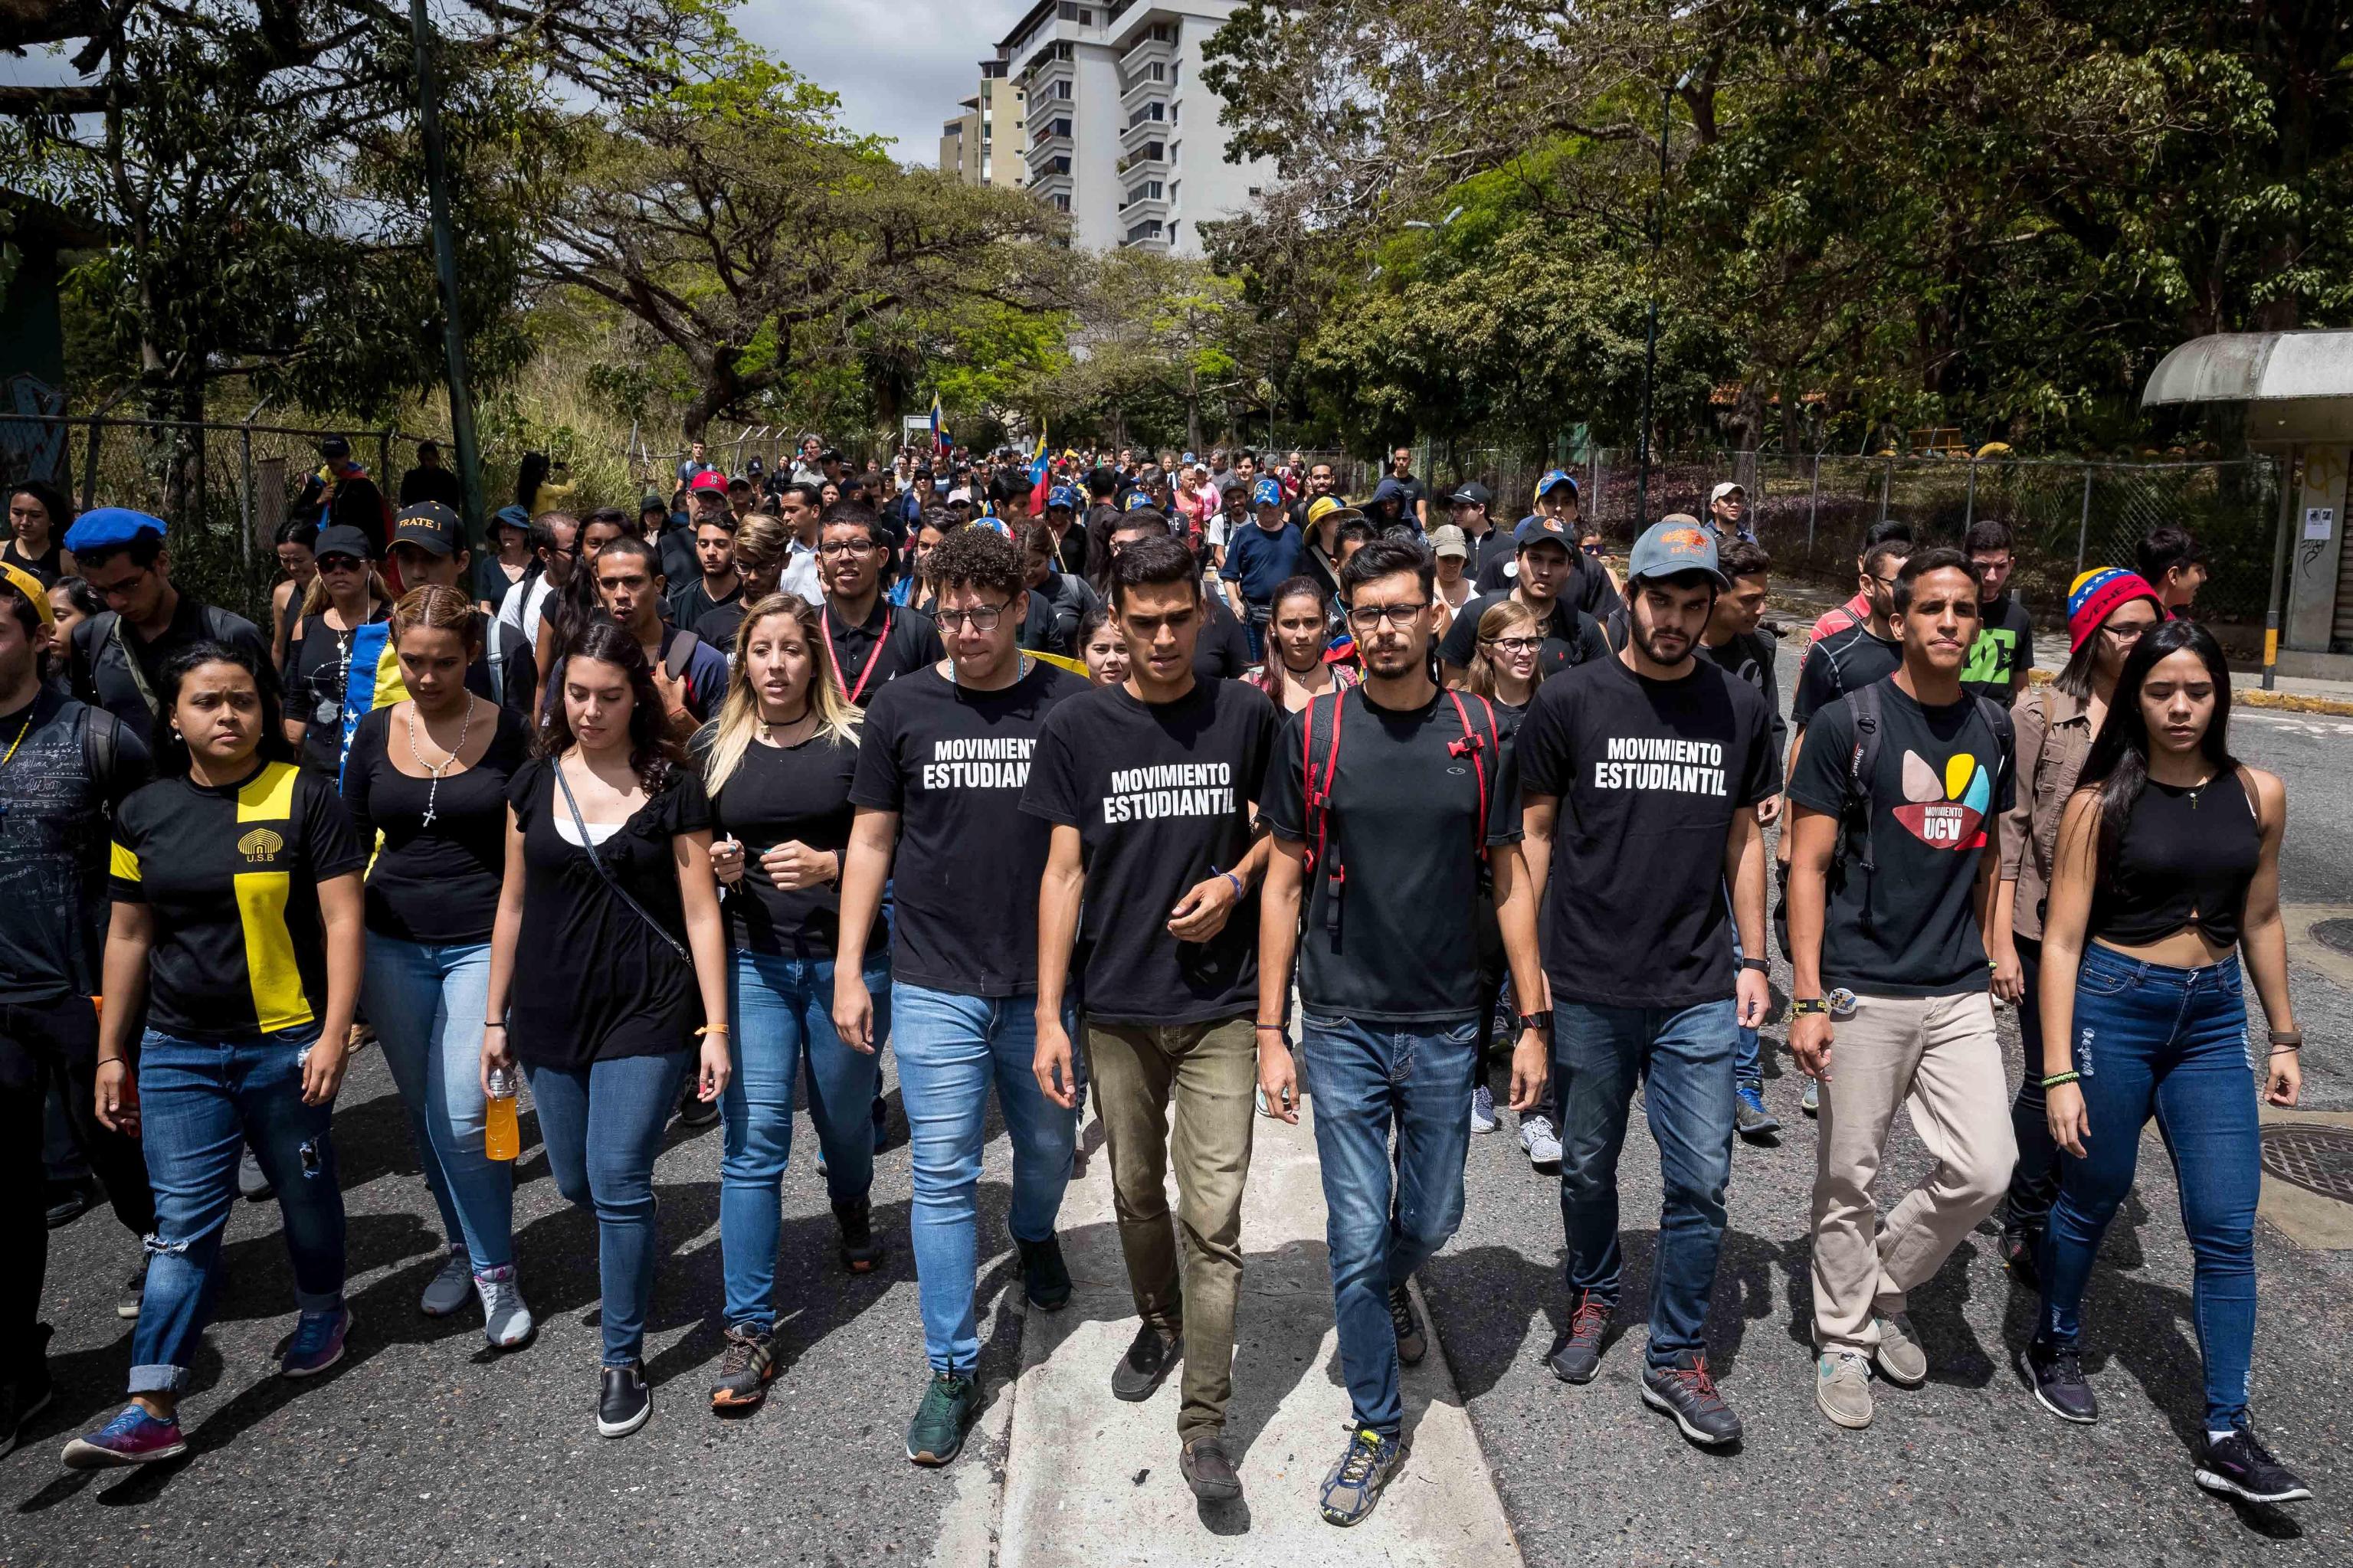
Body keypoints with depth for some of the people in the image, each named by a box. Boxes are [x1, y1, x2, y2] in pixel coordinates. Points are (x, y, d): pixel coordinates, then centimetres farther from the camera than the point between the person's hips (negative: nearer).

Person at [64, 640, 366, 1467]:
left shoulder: (305, 796, -8)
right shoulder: (145, 812, 3)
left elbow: (342, 920, -9)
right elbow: (128, 936, 10)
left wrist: (334, 1035, -14)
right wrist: (110, 1052, 11)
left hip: (287, 1045, -2)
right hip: (179, 1051, 2)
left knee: (305, 1193, 15)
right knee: (182, 1223, 1)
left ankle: (322, 1310, 40)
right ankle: (151, 1410, 5)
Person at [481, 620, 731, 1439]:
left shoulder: (673, 788, -6)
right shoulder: (535, 783, 4)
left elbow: (700, 914, -6)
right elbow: (513, 903, 10)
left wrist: (716, 1027, -10)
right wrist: (495, 1017, 11)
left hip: (648, 1010, -4)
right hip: (553, 1011, 4)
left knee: (619, 1181, -8)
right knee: (576, 1181, 13)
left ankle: (623, 1358, 8)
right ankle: (630, 1264, 46)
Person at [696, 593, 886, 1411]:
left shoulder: (854, 739, -4)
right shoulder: (715, 746, 5)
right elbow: (693, 850, 16)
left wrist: (831, 864, -18)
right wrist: (719, 866, -6)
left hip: (848, 959, -1)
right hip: (751, 962, 1)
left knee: (843, 1114, 17)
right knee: (753, 1142, -5)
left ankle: (853, 1211, 52)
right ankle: (749, 1329, 2)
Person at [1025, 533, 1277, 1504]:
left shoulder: (1246, 716, -2)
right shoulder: (1077, 729, -3)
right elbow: (1063, 872, -1)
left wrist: (1235, 880, -9)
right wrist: (1047, 1015, -4)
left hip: (1220, 1004, -1)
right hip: (1117, 1008, 1)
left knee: (1214, 1216, -3)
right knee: (1137, 1193, 18)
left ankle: (1204, 1424, 8)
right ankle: (1161, 1322, 44)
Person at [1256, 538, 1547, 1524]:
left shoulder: (1479, 734, 0)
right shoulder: (1312, 732, -4)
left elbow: (1509, 882, 5)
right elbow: (1284, 884, -1)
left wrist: (1532, 1023, 2)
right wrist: (1270, 1033, -4)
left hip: (1446, 1027, 2)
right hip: (1343, 1029, -1)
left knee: (1430, 1221, 16)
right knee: (1357, 1239, 3)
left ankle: (1392, 1288, 51)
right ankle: (1375, 1427, 23)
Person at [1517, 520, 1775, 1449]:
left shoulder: (1740, 710, 4)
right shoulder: (1569, 702, -4)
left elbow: (1742, 837, 13)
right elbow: (1535, 832, 1)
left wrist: (1753, 959, 10)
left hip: (1699, 991, 1)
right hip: (1587, 988, -1)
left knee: (1701, 1181, 2)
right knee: (1588, 1166, 14)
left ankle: (1677, 1359, 19)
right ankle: (1593, 1295, 41)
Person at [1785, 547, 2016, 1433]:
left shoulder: (1992, 728, 9)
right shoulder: (1849, 723, -7)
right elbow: (1808, 866, -8)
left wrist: (1986, 954, 16)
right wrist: (1807, 999, -13)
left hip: (1959, 993, 5)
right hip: (1863, 991, -4)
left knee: (1984, 1170, -1)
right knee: (1849, 1177, 5)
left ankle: (1887, 1290, 25)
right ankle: (1844, 1341, 23)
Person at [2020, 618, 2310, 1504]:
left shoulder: (2258, 795, 3)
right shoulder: (2102, 802, -7)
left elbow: (2259, 919, 15)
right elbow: (2062, 940, -8)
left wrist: (2284, 1037, 16)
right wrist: (2058, 1072, -13)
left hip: (2213, 1022, 3)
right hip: (2112, 1009, -3)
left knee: (2227, 1227, 0)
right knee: (2093, 1198, 11)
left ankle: (2226, 1436, 8)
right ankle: (2052, 1347, 35)